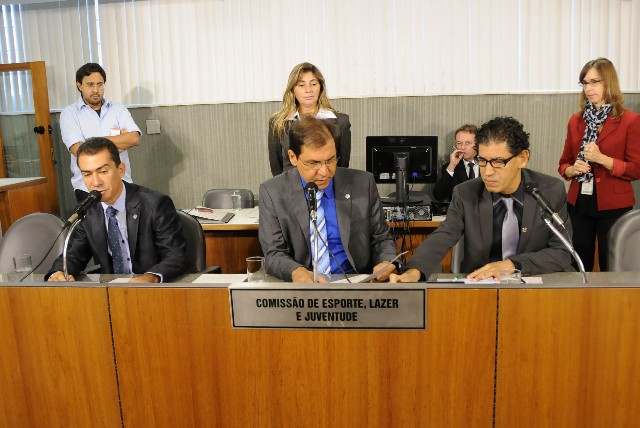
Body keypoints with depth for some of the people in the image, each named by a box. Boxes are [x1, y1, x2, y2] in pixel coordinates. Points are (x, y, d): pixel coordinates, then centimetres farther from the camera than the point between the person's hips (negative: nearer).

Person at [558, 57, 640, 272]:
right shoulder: (575, 121, 8)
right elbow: (564, 163, 14)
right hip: (579, 204, 4)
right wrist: (572, 169, -8)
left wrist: (602, 159, -19)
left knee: (611, 269, 4)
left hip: (613, 206, -4)